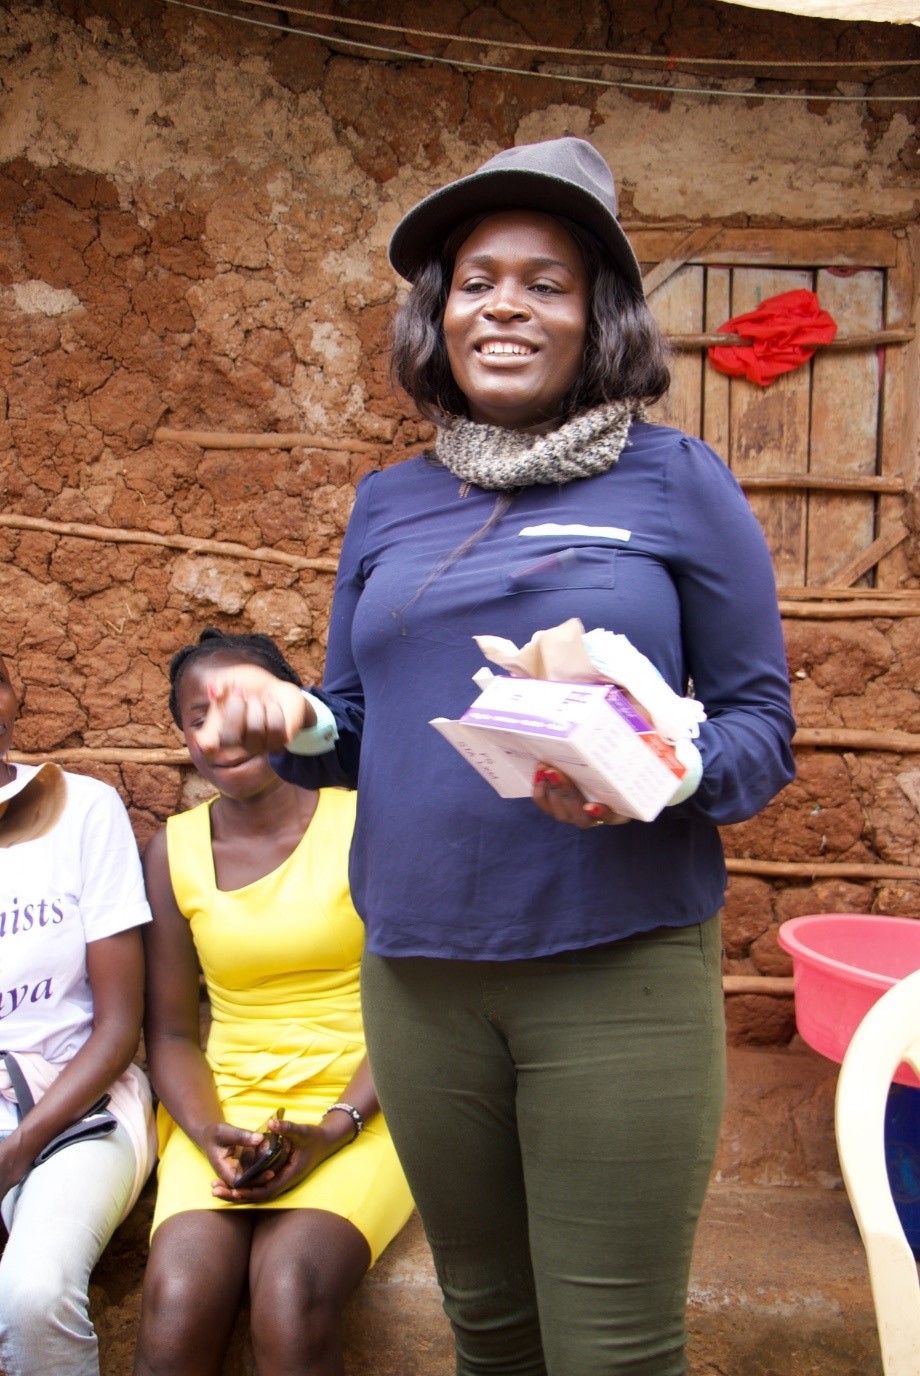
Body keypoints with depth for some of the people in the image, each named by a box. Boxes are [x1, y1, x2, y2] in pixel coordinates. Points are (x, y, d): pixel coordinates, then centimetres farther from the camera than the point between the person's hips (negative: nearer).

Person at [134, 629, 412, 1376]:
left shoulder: (362, 825, -2)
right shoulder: (173, 850, 7)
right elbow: (171, 1031, 10)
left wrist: (335, 1129, -15)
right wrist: (208, 1133, -9)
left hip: (359, 1110, -2)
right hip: (226, 1109, 2)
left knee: (290, 1294, -30)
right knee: (177, 1303, -25)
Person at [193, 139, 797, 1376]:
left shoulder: (675, 481, -1)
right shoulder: (389, 504, 10)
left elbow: (762, 723, -1)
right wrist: (292, 722, -7)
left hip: (622, 971, -3)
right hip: (419, 973, 4)